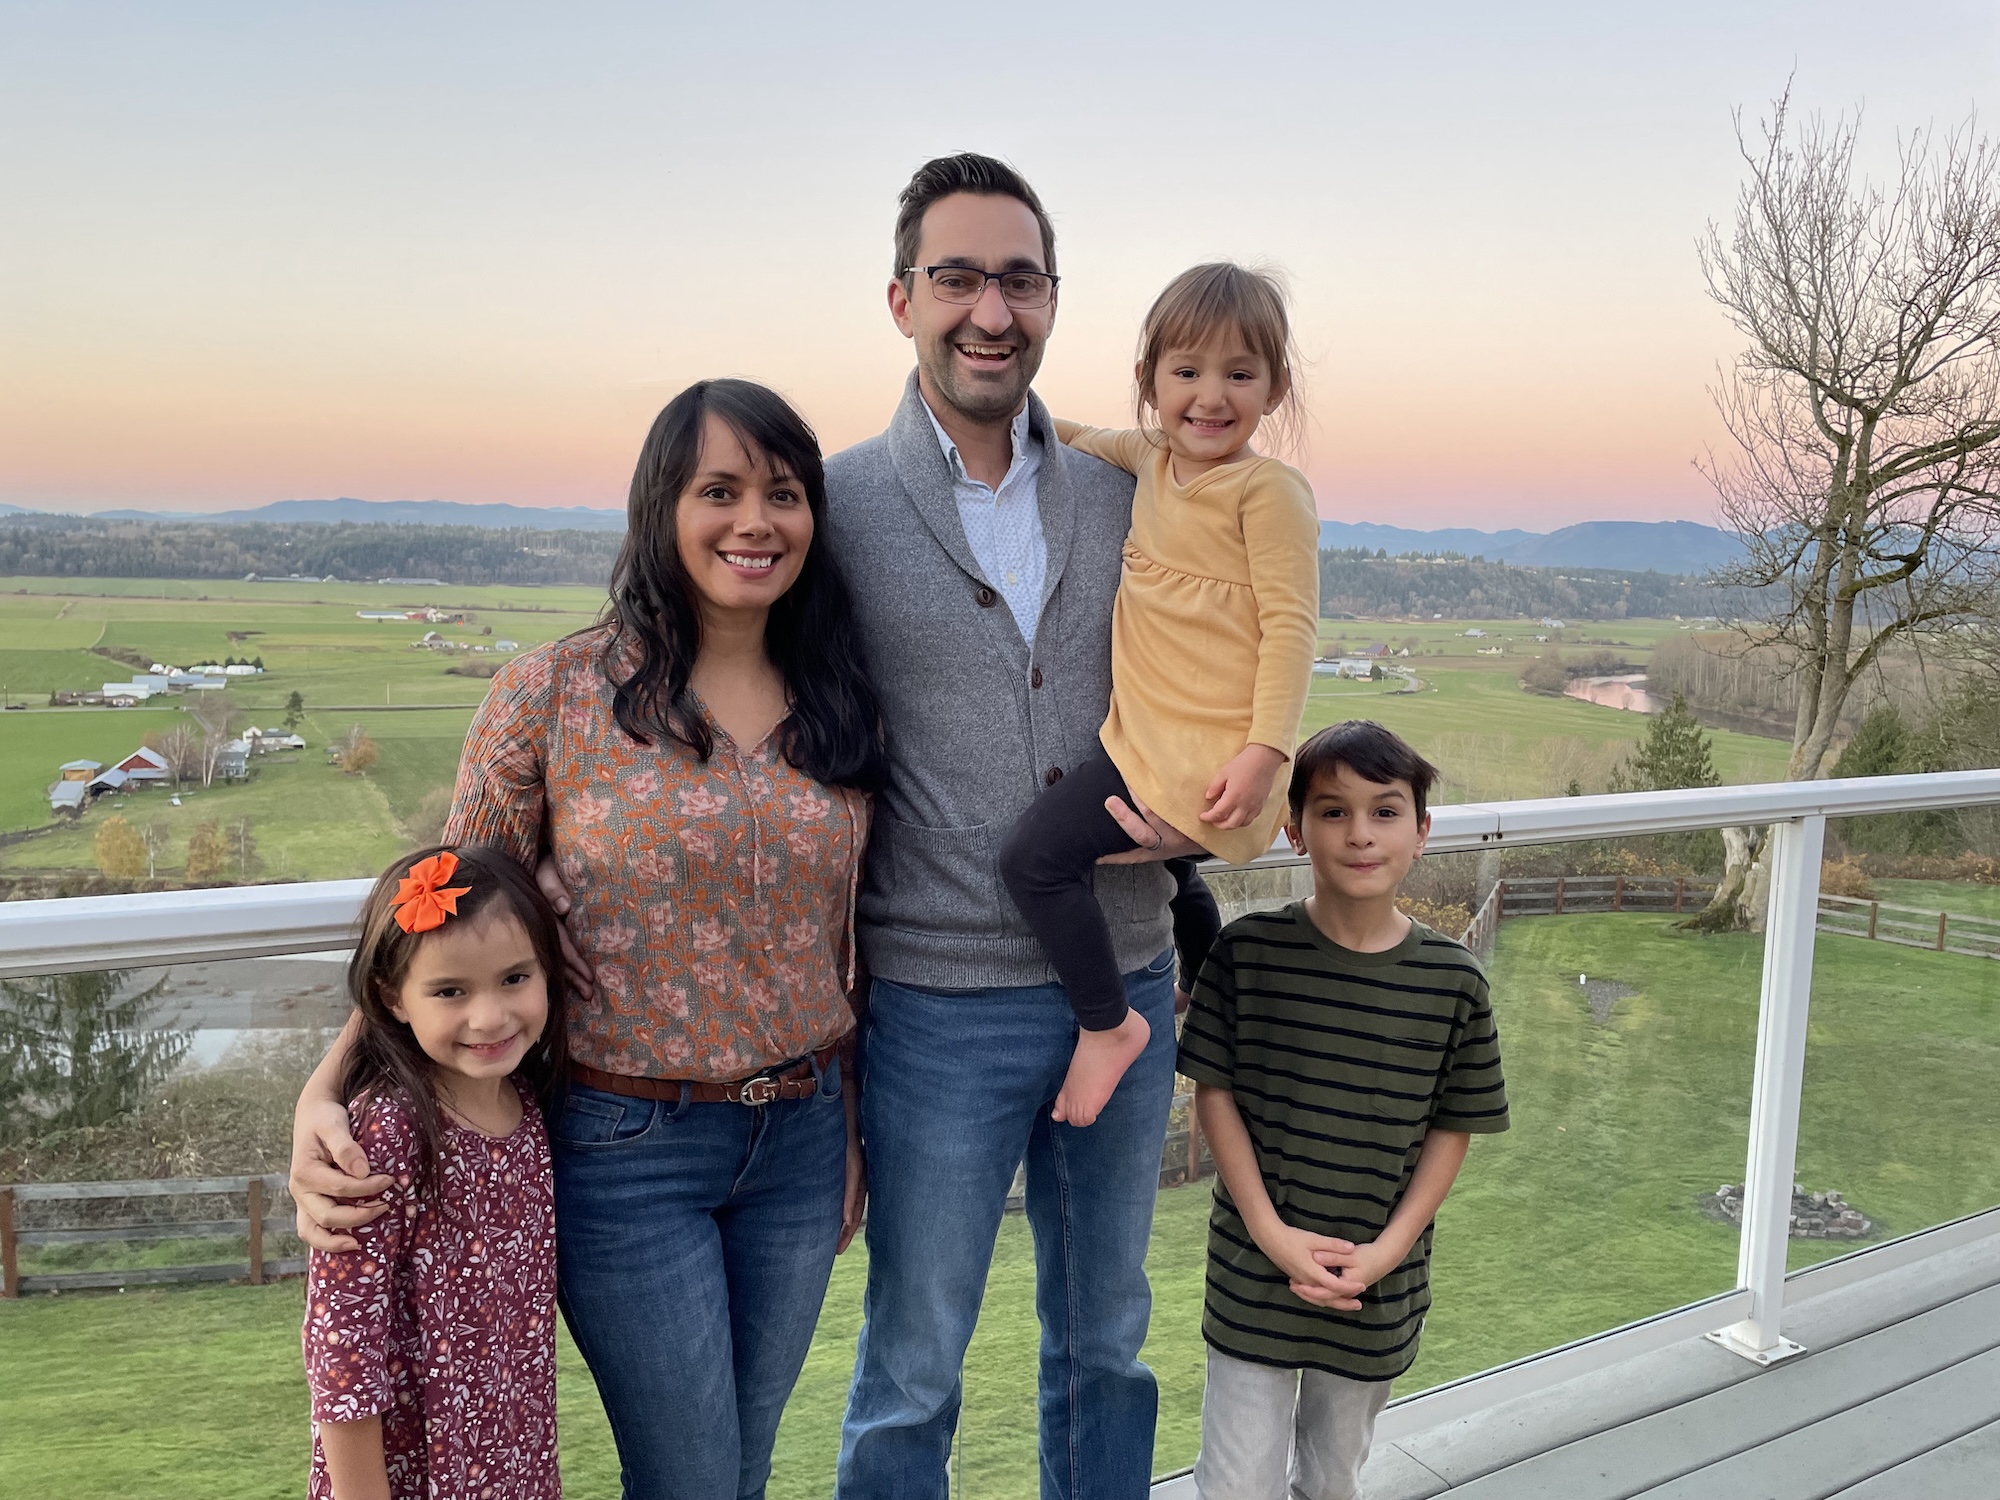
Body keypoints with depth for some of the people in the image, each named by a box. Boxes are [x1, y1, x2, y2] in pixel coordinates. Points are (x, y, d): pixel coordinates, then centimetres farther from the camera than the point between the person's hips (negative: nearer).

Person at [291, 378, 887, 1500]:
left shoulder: (842, 704, 2)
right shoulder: (555, 694, -11)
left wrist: (853, 1137, 12)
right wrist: (325, 1097, -18)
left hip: (800, 1140, 4)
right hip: (624, 1148, -4)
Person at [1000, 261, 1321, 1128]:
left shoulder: (1267, 489, -12)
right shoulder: (1151, 460, 11)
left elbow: (1291, 623, -18)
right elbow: (1096, 442, 33)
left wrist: (1265, 750, -26)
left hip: (1204, 755, -10)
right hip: (1146, 737, 10)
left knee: (1034, 858, -17)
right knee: (1170, 871, 32)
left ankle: (1106, 1024, 0)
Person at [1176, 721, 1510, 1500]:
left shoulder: (1455, 981, -8)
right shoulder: (1248, 950, -12)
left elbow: (1453, 1128, -1)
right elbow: (1213, 1092, -7)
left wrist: (1389, 1249, -10)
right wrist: (1271, 1232, -13)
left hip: (1378, 1289, 2)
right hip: (1256, 1270, -1)